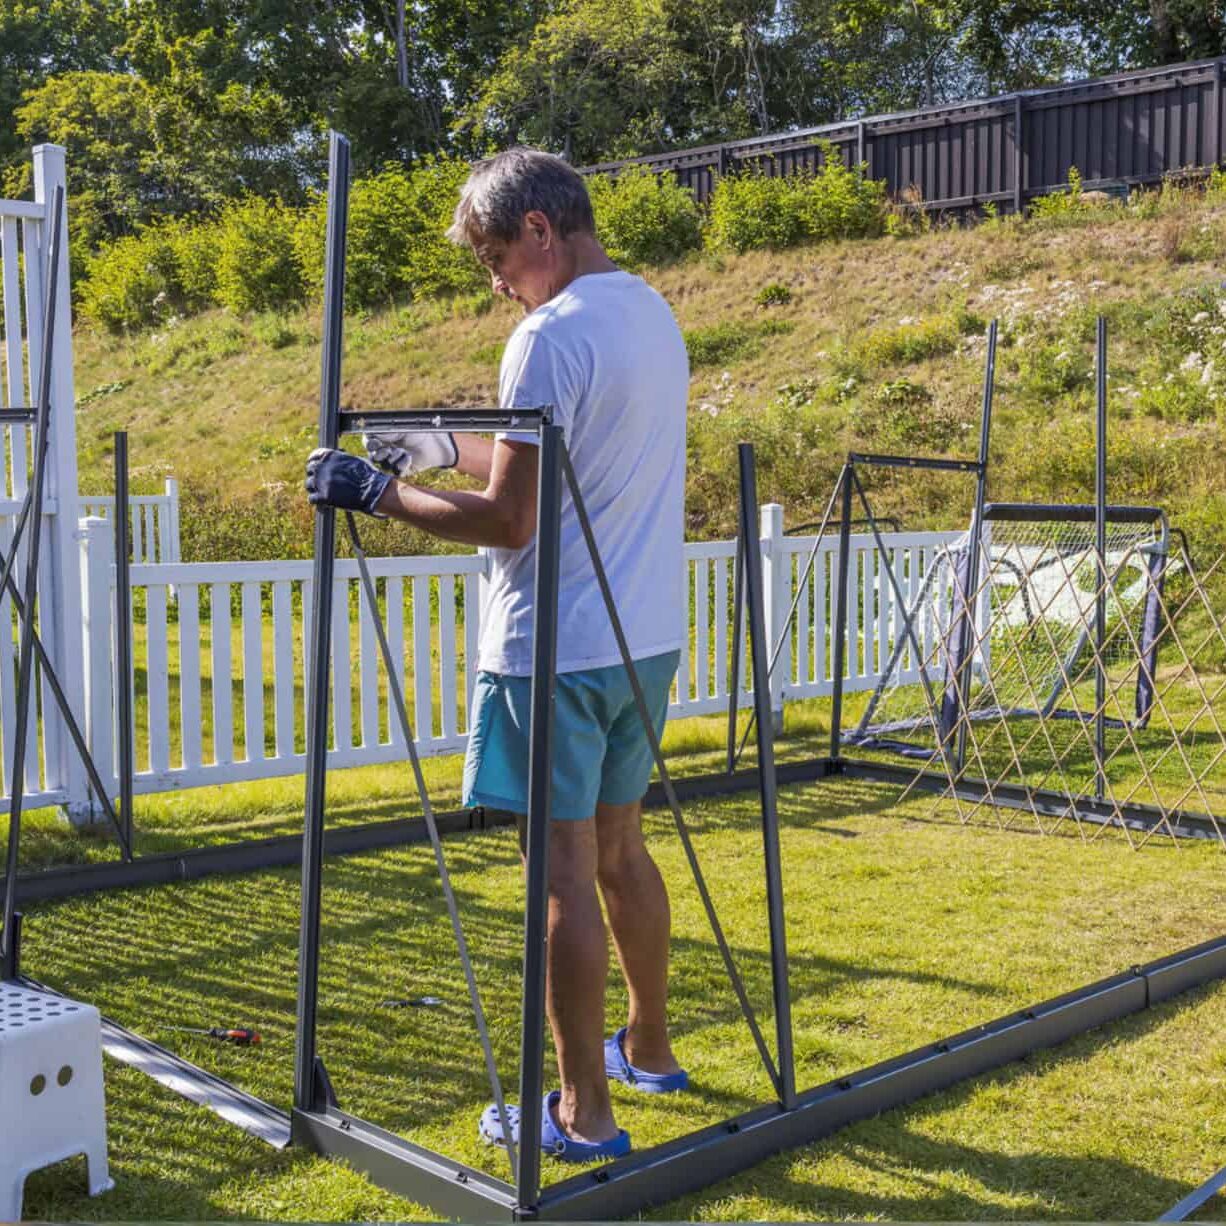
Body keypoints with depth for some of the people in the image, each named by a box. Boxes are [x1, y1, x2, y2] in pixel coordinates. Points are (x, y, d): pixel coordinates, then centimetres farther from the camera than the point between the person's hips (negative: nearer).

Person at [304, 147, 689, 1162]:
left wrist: (380, 492, -7)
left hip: (557, 649, -9)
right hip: (646, 638, 9)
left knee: (567, 870, 0)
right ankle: (649, 1048, 34)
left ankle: (584, 1112, 10)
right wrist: (439, 447, 21)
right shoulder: (655, 317, 12)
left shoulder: (552, 336, -16)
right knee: (620, 848, 20)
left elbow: (509, 519, -18)